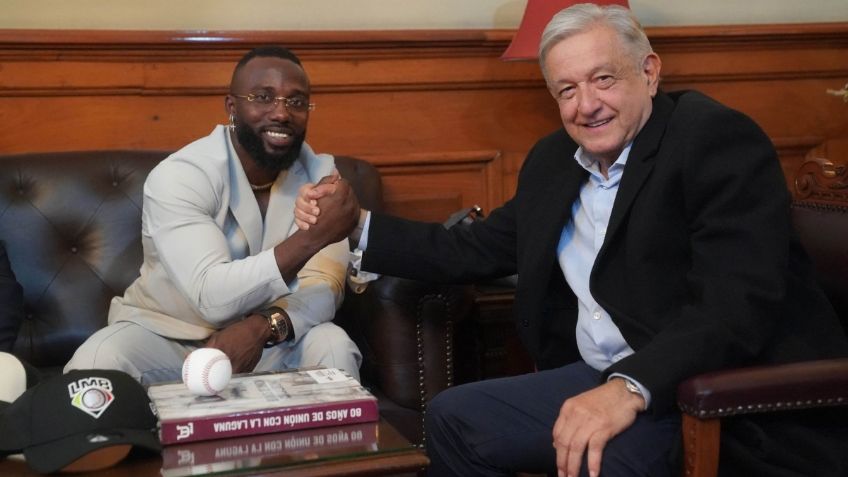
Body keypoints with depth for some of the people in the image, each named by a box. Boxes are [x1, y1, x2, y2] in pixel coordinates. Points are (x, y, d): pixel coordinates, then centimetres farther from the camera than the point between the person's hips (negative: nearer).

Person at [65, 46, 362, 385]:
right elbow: (213, 297, -33)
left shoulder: (321, 174, -9)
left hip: (265, 339, 2)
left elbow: (325, 287, -16)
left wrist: (263, 326, -37)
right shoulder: (178, 175, -22)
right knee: (93, 366, -29)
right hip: (164, 333, -2)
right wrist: (310, 238, -43)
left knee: (334, 348, -26)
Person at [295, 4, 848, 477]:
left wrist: (631, 387, -36)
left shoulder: (718, 138, -13)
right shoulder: (553, 160, 12)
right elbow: (471, 251, 19)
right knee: (453, 418, 6)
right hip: (608, 380, 8)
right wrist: (356, 223, 10)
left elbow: (740, 300, -24)